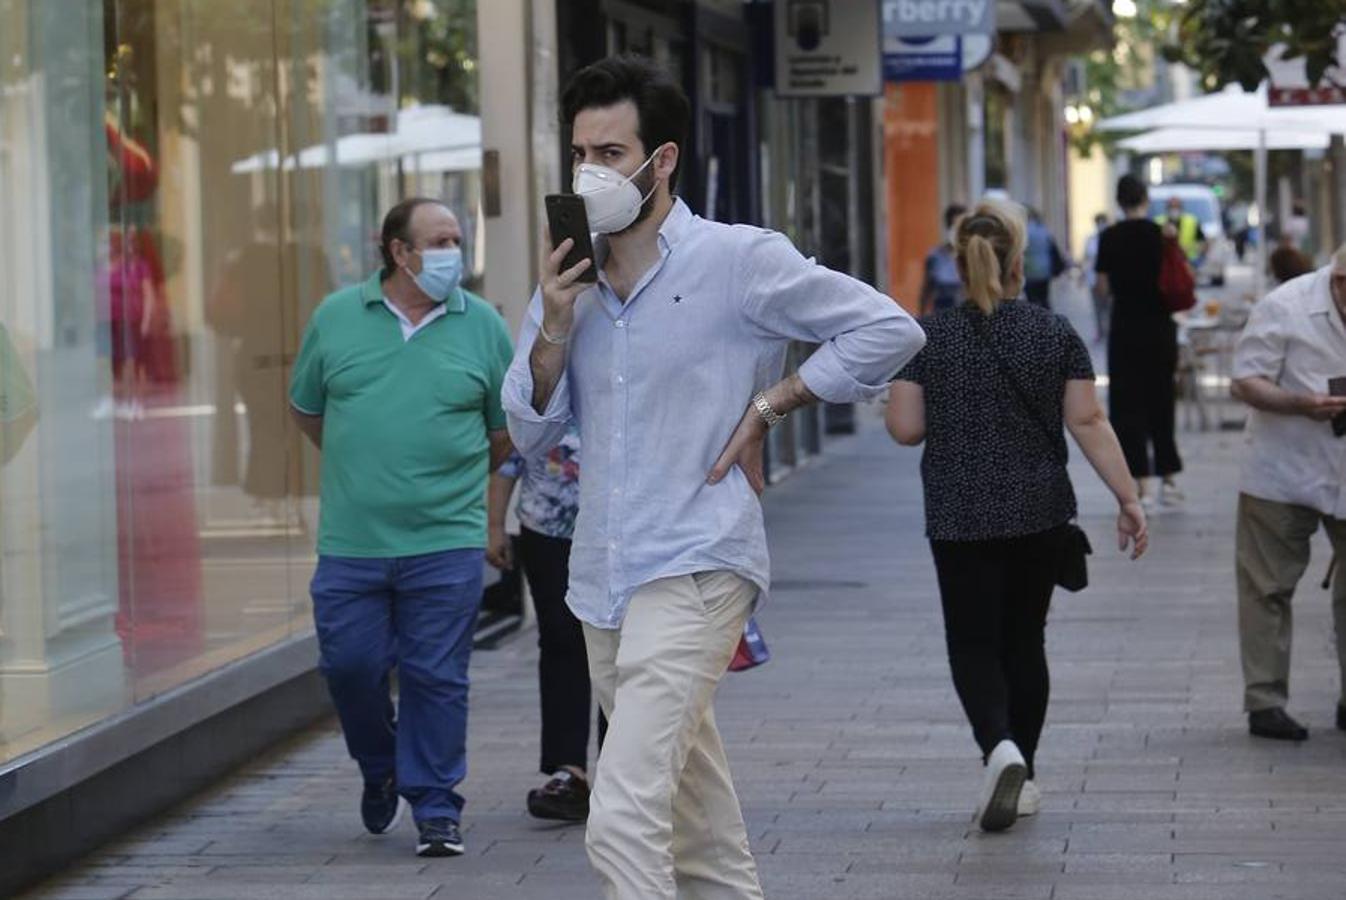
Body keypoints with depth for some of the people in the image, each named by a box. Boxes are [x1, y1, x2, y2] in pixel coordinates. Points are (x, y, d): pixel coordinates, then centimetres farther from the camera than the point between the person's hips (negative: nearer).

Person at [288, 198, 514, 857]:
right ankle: (379, 769, 29)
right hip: (350, 541, 1)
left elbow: (508, 428, 12)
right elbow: (306, 408, 17)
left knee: (436, 677, -1)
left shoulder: (481, 325, 3)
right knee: (349, 665, 3)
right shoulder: (336, 318, 5)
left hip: (445, 543, -1)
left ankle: (436, 808, 9)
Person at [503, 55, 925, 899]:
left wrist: (766, 406, -9)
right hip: (604, 579, 7)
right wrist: (553, 330, -6)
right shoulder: (570, 278, 10)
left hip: (694, 571, -7)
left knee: (623, 820, -20)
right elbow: (532, 432, 10)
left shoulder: (737, 260, -8)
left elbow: (888, 329, -7)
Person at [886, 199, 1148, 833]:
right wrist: (1128, 499, 0)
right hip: (1040, 516, 2)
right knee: (1023, 640, 14)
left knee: (974, 643, 3)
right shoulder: (1056, 335, -2)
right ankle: (1021, 779, 18)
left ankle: (1000, 747, -23)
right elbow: (1088, 424, -5)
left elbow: (905, 428, -5)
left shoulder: (928, 338, -5)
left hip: (960, 519, -2)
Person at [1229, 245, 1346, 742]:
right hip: (1285, 473, -4)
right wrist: (1301, 404, -27)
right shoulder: (1285, 308, -12)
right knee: (1268, 588, 1)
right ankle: (1264, 701, 8)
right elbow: (1246, 381, -12)